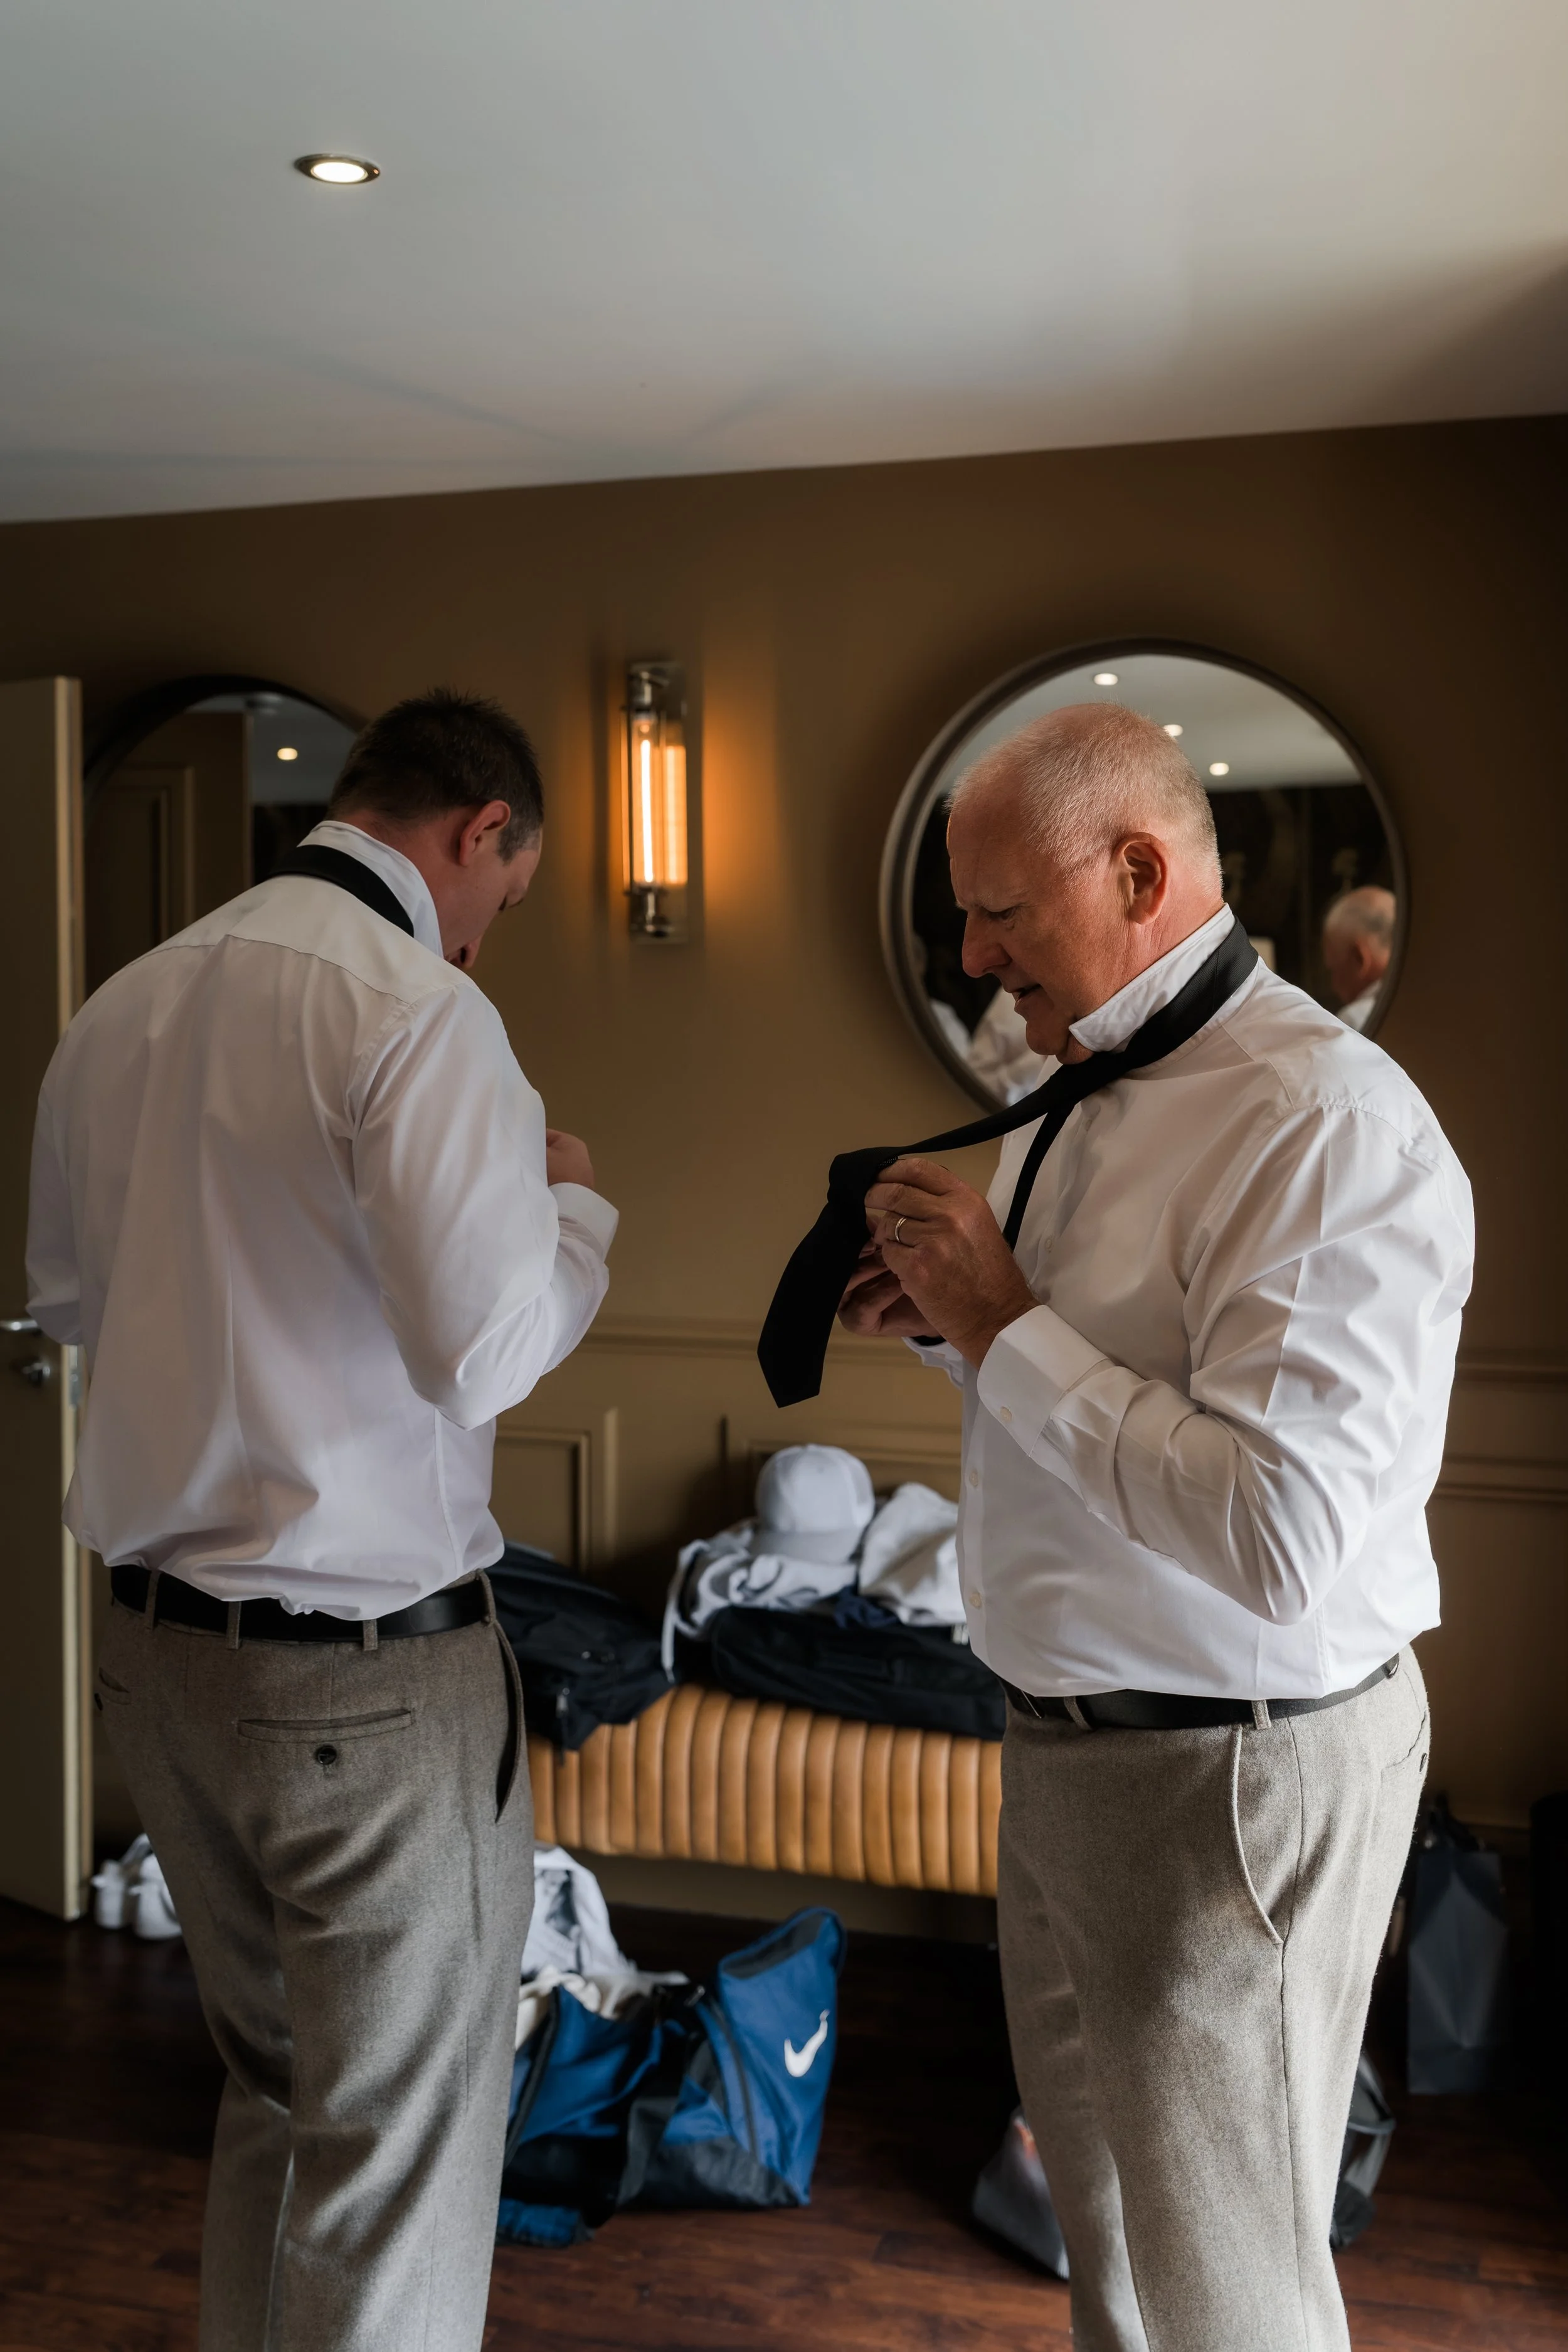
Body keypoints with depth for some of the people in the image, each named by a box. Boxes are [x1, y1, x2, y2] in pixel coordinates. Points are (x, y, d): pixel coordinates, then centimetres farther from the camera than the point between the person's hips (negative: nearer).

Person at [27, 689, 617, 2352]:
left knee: (270, 2094, 24)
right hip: (368, 1667, -8)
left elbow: (65, 1296, 18)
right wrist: (574, 1201, -2)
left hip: (158, 1647, 8)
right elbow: (487, 1351, -20)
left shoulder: (125, 1004, 7)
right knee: (400, 2159, 8)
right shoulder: (414, 1006, -16)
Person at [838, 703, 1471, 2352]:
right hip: (1073, 1731, 9)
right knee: (1094, 2197, 27)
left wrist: (1006, 1324, -24)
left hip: (1232, 1777, -9)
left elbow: (1281, 1536, -32)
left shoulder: (1329, 1119, -25)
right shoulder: (1093, 1093, 6)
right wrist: (944, 1315, 0)